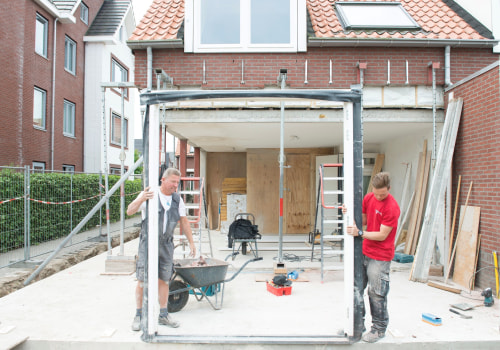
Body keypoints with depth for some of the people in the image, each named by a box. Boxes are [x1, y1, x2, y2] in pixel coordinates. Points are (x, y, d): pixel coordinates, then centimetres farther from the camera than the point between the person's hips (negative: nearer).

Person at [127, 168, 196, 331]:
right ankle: (138, 316, 15)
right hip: (148, 243, -3)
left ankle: (163, 315, 21)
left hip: (166, 244, 4)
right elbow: (130, 211, -16)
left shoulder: (177, 199, 6)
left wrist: (191, 242, 13)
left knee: (164, 280, 9)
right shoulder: (149, 194, -7)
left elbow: (184, 221, 13)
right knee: (143, 280, -1)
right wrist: (141, 199, -35)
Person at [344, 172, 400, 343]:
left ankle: (379, 329, 22)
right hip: (364, 252, 7)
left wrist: (360, 233, -21)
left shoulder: (392, 207, -17)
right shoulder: (368, 198, 3)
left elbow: (382, 235, -17)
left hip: (380, 257, -7)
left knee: (376, 294, 2)